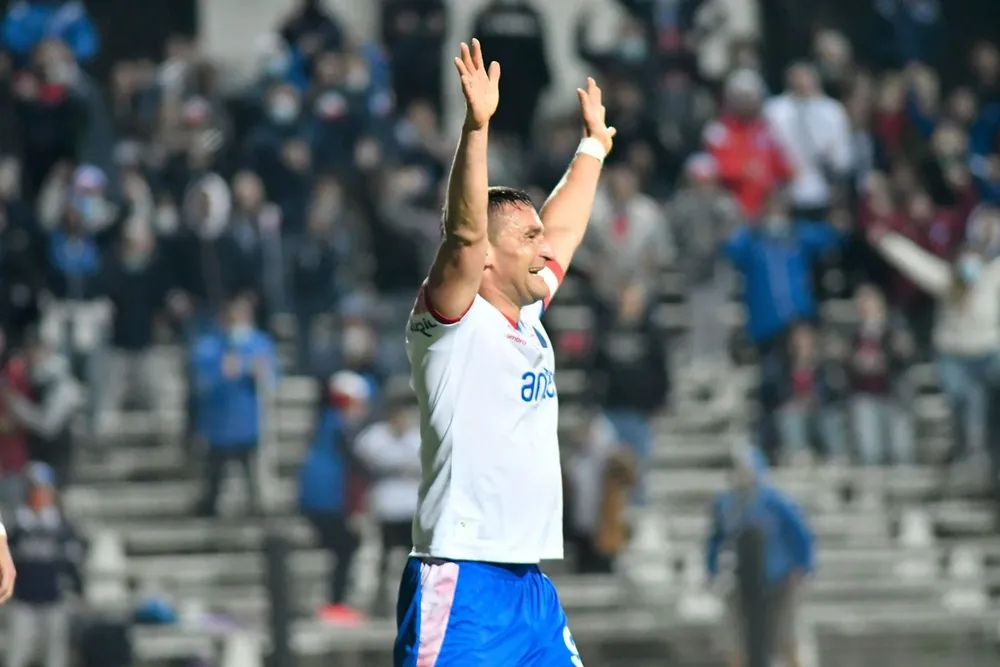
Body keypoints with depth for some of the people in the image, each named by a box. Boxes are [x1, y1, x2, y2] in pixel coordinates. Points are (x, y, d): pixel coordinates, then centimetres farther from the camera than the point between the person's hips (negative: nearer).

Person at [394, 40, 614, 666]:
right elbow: (465, 231, -23)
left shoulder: (526, 318, 16)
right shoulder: (453, 321, -6)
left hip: (531, 585, 9)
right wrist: (477, 125, -32)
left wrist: (593, 146, 43)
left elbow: (563, 231, 32)